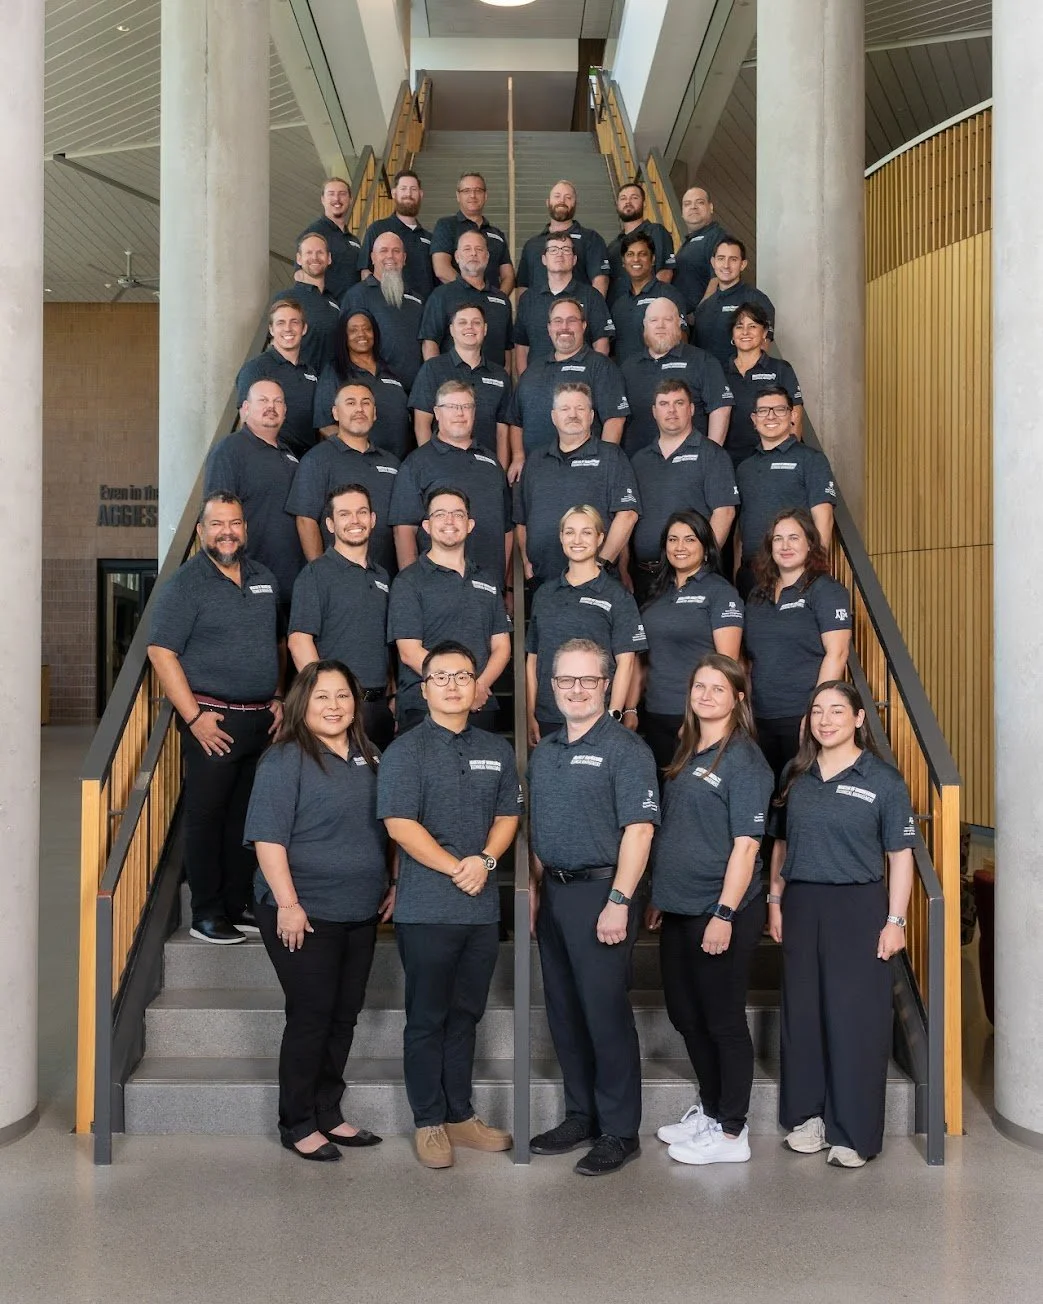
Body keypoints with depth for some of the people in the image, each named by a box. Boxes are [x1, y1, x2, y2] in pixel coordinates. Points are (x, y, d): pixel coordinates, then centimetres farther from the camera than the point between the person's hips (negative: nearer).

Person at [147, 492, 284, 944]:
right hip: (213, 721, -6)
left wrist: (278, 697, 11)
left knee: (248, 816, 11)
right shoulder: (184, 584, -8)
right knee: (207, 817, 0)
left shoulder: (264, 579, 12)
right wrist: (194, 716, -16)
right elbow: (162, 653, -13)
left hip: (262, 719, 6)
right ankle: (207, 914, 9)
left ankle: (237, 905, 22)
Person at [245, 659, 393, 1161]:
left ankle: (329, 1114, 27)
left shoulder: (365, 757, 11)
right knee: (311, 1018, 0)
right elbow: (268, 837, -16)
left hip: (360, 913, 7)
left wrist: (391, 884, 16)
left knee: (344, 1016, 13)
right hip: (306, 916, -7)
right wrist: (287, 903, -20)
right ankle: (298, 1125, 16)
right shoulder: (285, 760, -11)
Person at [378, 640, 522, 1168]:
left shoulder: (497, 750, 11)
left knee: (465, 1015, 14)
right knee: (427, 1018, 5)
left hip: (482, 907, 5)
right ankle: (429, 1122, 16)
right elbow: (399, 824, -12)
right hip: (426, 908, -4)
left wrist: (485, 860, -9)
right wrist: (455, 868, -15)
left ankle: (461, 1115, 25)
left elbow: (508, 815, 10)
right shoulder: (406, 750, -5)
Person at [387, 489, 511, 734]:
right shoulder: (408, 581, 1)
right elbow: (409, 652, -7)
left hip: (481, 706, 4)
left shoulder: (488, 580, 17)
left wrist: (481, 686, -8)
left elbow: (501, 645, 12)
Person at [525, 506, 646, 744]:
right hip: (547, 719, 4)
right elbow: (532, 659, 13)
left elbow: (625, 662, -4)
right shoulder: (545, 593, 13)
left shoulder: (616, 595, 1)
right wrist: (530, 715, 7)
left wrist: (612, 716, -12)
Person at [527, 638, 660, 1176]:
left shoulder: (625, 749, -9)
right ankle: (580, 1115, 27)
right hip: (553, 894, 7)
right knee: (564, 1013, 14)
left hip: (600, 894, -7)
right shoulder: (543, 753, 14)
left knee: (606, 1015, -2)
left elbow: (638, 830, -15)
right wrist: (532, 888, 13)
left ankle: (619, 1132, 10)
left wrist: (618, 902, -20)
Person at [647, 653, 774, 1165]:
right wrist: (659, 897, 16)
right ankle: (709, 1109, 33)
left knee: (724, 1021, 3)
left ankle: (730, 1132, 15)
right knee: (685, 1014, 16)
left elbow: (746, 844, -17)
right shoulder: (687, 754, 11)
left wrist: (725, 914, -21)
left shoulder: (743, 759, -12)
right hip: (679, 909, 8)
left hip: (720, 911, -8)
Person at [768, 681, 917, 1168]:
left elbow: (900, 856, -5)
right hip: (801, 906, 4)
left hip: (858, 907, -4)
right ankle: (807, 1115, 23)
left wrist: (895, 920, -9)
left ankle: (853, 1134, 9)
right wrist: (775, 901, 9)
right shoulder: (797, 777, 9)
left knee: (855, 1019, -1)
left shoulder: (883, 780, -4)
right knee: (803, 1013, 9)